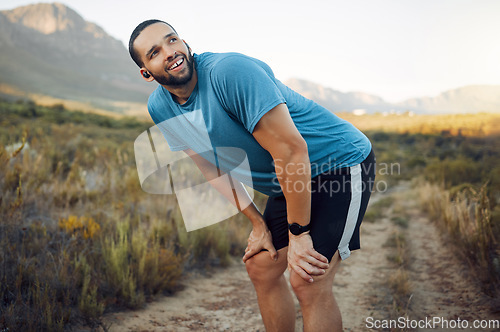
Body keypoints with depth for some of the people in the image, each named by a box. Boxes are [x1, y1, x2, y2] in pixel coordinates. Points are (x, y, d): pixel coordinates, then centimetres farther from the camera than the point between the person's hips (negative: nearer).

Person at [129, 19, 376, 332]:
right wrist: (259, 224, 7)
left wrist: (298, 234, -23)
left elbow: (291, 150, -29)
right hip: (290, 183, 8)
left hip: (342, 163, -7)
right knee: (261, 269, 10)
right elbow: (214, 168, 8)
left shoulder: (229, 70, -27)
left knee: (309, 283, -14)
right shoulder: (160, 107, -2)